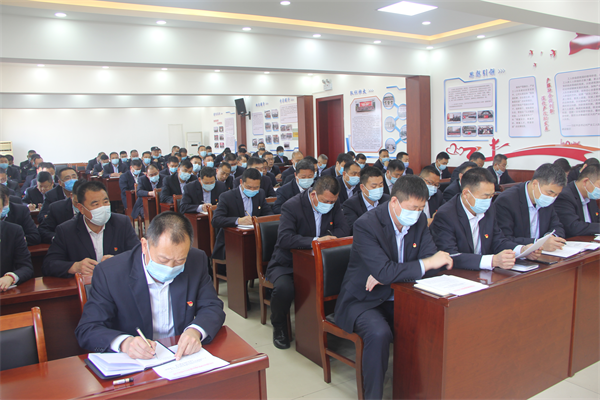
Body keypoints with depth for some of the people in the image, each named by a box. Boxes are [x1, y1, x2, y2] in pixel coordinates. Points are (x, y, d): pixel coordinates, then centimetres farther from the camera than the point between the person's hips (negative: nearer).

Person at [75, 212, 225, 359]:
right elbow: (86, 330, -12)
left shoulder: (197, 261, -6)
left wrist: (196, 331, -23)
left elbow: (213, 307, -1)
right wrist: (124, 342, -32)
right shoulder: (109, 273, -14)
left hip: (183, 356, 2)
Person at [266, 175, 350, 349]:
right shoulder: (292, 206, -19)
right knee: (284, 288, -35)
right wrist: (315, 240, -39)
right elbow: (284, 238, -31)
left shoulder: (334, 204, 0)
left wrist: (327, 238, -22)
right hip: (287, 263, -4)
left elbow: (344, 229, -3)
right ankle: (279, 326, -3)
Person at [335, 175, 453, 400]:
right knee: (379, 333, -33)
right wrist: (427, 263, -24)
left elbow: (432, 260, -8)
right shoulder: (366, 225, -22)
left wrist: (386, 276, -19)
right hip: (363, 300, -5)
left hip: (398, 297, 6)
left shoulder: (419, 221, -2)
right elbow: (384, 271, -30)